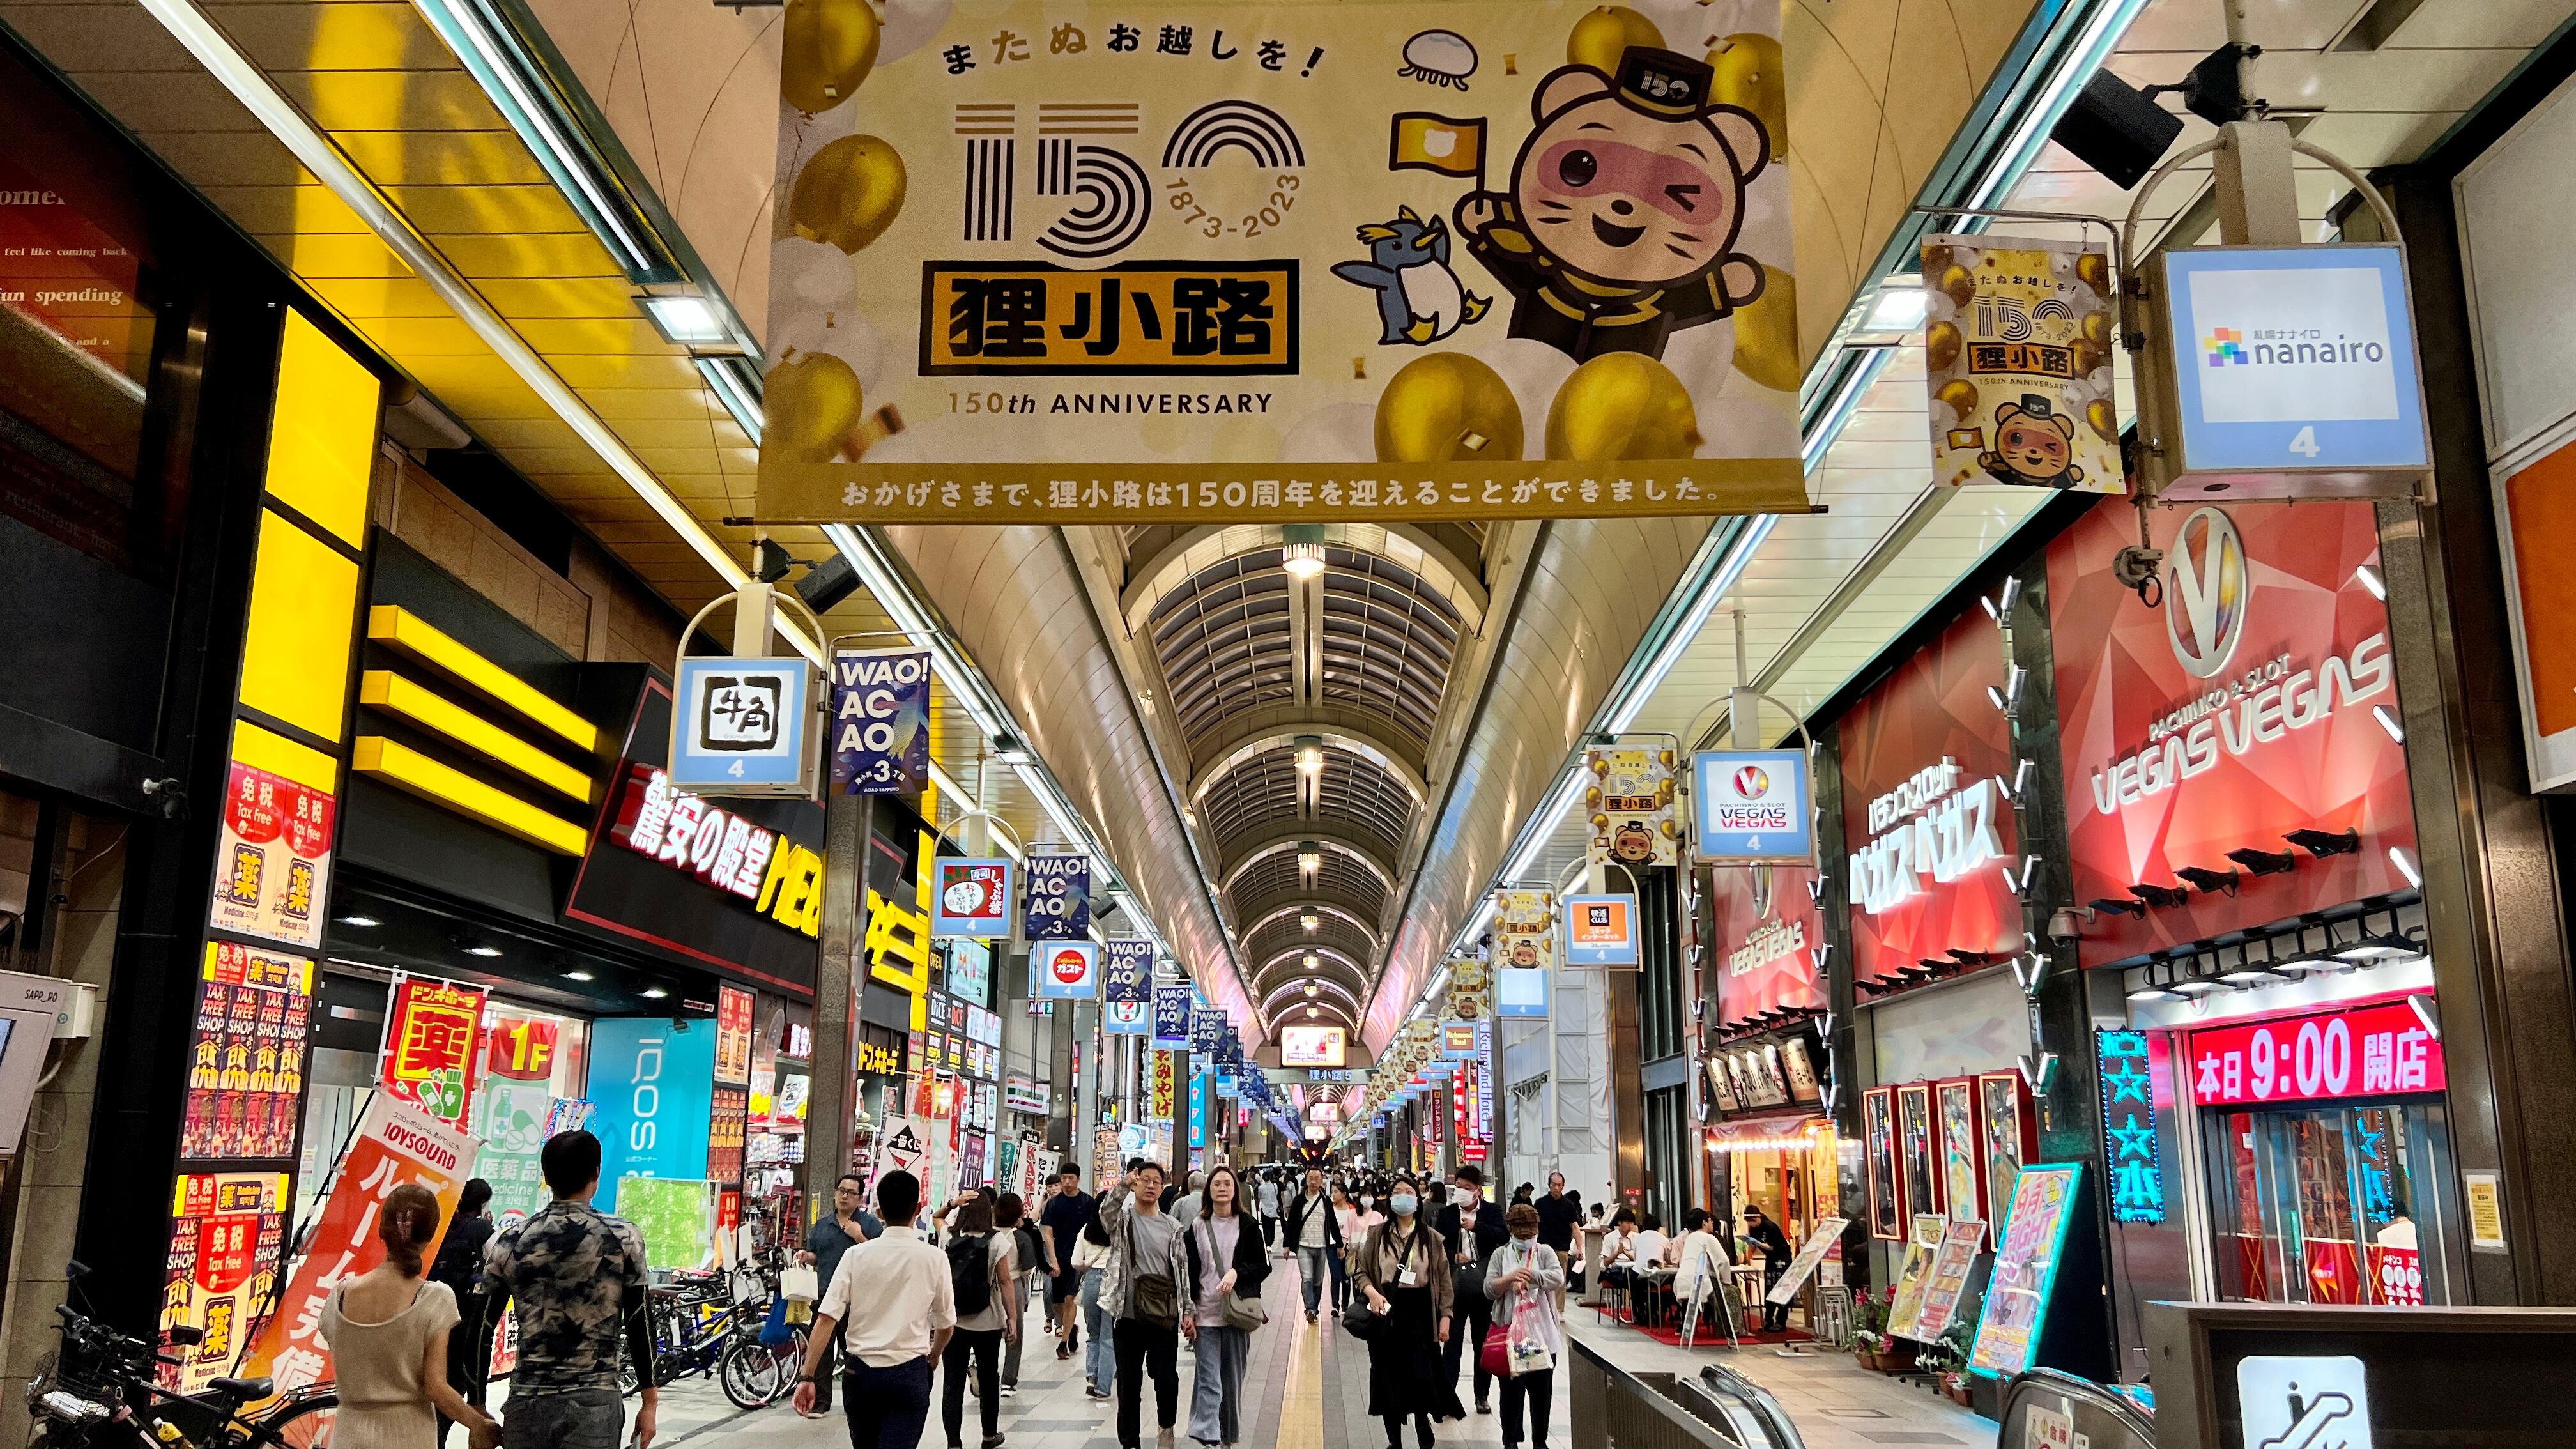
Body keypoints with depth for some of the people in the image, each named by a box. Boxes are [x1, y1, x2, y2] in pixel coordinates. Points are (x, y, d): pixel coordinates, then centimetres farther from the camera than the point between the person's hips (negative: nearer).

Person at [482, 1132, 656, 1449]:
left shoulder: (509, 1242, 3)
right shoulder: (623, 1238, -4)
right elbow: (640, 1325, -4)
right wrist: (650, 1403, 3)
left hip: (526, 1402, 3)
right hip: (594, 1403, -2)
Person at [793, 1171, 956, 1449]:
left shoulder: (856, 1256, -3)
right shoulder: (934, 1258, -5)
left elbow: (826, 1319, -10)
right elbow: (946, 1324, 5)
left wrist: (807, 1376, -7)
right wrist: (933, 1354, 26)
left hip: (860, 1371, 3)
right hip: (909, 1374, -2)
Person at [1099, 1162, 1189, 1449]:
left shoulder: (1172, 1226, 8)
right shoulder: (1122, 1218, 1)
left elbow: (1182, 1269, 10)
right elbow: (1107, 1209, -24)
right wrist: (1122, 1185, -44)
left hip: (1164, 1315, 1)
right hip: (1128, 1314, -1)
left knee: (1166, 1378, -1)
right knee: (1129, 1382, 6)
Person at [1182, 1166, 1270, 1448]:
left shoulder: (1248, 1226, 5)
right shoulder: (1196, 1227, 5)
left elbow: (1264, 1266, 4)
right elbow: (1187, 1271, 5)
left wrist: (1237, 1272, -13)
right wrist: (1187, 1312, -2)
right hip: (1205, 1314, -1)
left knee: (1233, 1380, 8)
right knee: (1209, 1382, -9)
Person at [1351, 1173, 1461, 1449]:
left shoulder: (1431, 1238, 4)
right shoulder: (1377, 1234, 4)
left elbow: (1444, 1279, 5)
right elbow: (1359, 1271, 5)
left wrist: (1445, 1317, -1)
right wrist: (1371, 1292, -14)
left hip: (1420, 1315, -1)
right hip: (1386, 1315, 1)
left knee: (1422, 1377, -7)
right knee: (1388, 1380, 5)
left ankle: (1423, 1421, 24)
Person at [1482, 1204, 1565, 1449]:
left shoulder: (1545, 1252, 5)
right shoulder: (1500, 1255, 6)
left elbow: (1557, 1277, -13)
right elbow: (1489, 1289, -4)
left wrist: (1527, 1277, -20)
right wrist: (1511, 1278, -21)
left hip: (1542, 1333, 0)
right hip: (1511, 1332, 0)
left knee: (1542, 1389, 8)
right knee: (1512, 1388, 3)